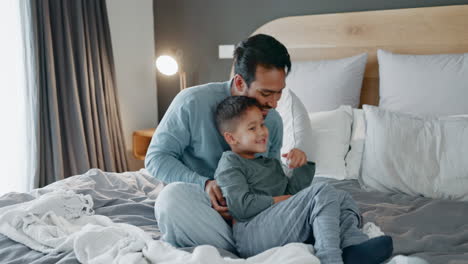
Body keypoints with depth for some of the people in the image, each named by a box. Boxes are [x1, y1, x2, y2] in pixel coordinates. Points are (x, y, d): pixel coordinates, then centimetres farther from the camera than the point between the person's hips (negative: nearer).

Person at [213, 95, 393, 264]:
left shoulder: (271, 164, 30)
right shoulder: (230, 162, 2)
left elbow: (292, 190, 16)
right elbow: (240, 206, -12)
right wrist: (279, 200, -5)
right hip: (250, 237, -9)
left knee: (341, 198, 4)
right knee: (322, 192, -19)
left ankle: (355, 246, -24)